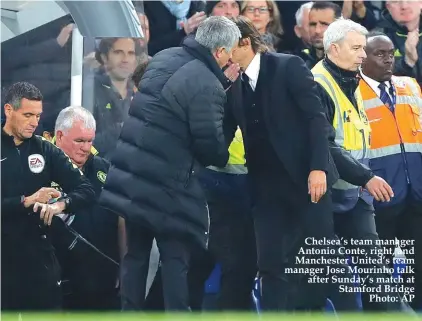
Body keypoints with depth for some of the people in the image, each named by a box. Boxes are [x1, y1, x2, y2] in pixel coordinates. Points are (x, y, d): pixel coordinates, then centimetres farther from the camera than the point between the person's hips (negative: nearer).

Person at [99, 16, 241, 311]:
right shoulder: (207, 86, -17)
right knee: (176, 257, 3)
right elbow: (210, 143, -14)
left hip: (131, 172, 8)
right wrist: (225, 159, 6)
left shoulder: (165, 58, 7)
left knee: (135, 252, 16)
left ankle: (130, 311, 21)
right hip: (166, 183, -8)